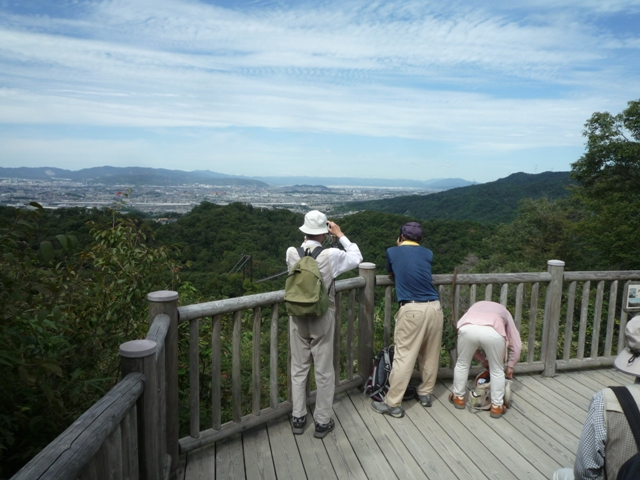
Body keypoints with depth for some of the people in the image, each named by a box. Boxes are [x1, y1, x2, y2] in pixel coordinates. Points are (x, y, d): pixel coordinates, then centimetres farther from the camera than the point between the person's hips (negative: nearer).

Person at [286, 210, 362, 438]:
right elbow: (356, 257, 1)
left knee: (299, 368, 16)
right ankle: (322, 421, 22)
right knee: (324, 370, 11)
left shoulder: (291, 253, -10)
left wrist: (308, 238, 11)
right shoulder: (331, 255, -17)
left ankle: (298, 418, 26)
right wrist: (340, 235, 5)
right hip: (322, 319, -3)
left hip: (298, 317, 3)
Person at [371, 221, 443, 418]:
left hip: (412, 309, -4)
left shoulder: (392, 252, 6)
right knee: (431, 354, 18)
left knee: (404, 356, -1)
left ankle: (393, 404, 5)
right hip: (434, 307, 4)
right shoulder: (427, 254, 14)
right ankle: (425, 393, 32)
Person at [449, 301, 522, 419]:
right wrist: (510, 366, 48)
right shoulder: (504, 312, 41)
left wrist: (483, 360, 47)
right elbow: (516, 344, 36)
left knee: (462, 364, 28)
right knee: (497, 370, 24)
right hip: (493, 333, -1)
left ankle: (458, 398, 42)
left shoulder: (475, 307, 44)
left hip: (468, 329, 1)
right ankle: (497, 406, 34)